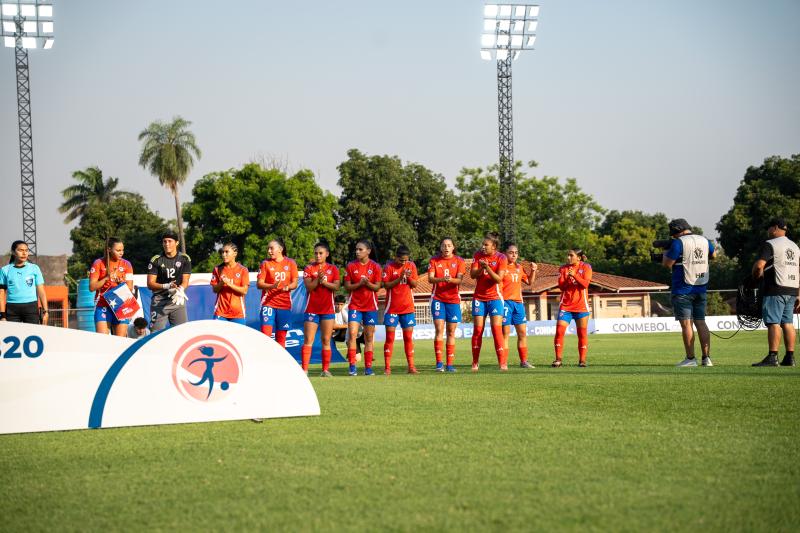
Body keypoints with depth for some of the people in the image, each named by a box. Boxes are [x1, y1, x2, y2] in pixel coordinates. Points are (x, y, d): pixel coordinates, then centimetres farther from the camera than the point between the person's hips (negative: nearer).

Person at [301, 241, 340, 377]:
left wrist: (324, 282, -17)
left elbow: (336, 287, -4)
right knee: (308, 340, -6)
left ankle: (326, 369, 7)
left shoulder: (333, 269, 7)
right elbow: (308, 287, -9)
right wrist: (318, 279, -23)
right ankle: (304, 369, -7)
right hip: (312, 309, -1)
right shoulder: (309, 269, 3)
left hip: (328, 309, 1)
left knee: (326, 340, 3)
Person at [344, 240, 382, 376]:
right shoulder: (351, 266, 1)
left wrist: (368, 283, -21)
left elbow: (377, 287, -2)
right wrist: (359, 284, -16)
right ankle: (352, 367, -9)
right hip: (354, 305, 0)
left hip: (370, 305, 0)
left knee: (369, 337, 3)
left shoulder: (375, 267, -1)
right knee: (352, 334, -12)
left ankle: (368, 367, 8)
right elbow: (347, 287, 0)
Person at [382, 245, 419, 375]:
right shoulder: (389, 267, -5)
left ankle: (411, 366, 7)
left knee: (408, 337, 4)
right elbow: (386, 285, -10)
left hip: (408, 307, 3)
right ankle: (387, 367, -1)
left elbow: (414, 285, 3)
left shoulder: (411, 266, 4)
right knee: (390, 337, -4)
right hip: (392, 308, -3)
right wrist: (399, 279, -22)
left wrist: (409, 277, -16)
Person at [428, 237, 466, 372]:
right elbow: (430, 279, -7)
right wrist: (442, 279, -27)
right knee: (439, 330, -10)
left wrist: (451, 280, -31)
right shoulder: (434, 260, 4)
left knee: (451, 332, 2)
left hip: (453, 299, 1)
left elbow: (460, 280, -9)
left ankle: (450, 363, 6)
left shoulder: (459, 261, 4)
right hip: (438, 298, -1)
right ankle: (439, 363, -10)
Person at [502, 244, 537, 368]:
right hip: (505, 301, -6)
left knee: (522, 332, 7)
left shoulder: (519, 268, 15)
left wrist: (533, 271, 12)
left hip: (518, 302, 6)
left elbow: (529, 282, 25)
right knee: (505, 333, -5)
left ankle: (524, 361, 15)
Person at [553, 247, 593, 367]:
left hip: (581, 306, -1)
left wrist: (575, 275, -25)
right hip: (565, 306, 1)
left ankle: (582, 360, 9)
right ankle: (558, 359, -5)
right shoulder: (563, 268, 5)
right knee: (559, 330, -10)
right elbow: (561, 286, -1)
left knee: (582, 333, 2)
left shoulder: (586, 267, 0)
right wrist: (567, 279, -19)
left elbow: (585, 284, -12)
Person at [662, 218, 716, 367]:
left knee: (686, 324, -4)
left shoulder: (679, 243, -12)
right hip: (701, 288, 6)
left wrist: (665, 254, 9)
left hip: (683, 290, -6)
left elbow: (667, 264, -11)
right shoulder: (705, 241, 9)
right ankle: (706, 358, 5)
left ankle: (690, 359, -6)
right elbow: (713, 256, 28)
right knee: (701, 323, 9)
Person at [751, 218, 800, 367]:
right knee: (787, 323, 10)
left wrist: (756, 276, 3)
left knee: (773, 323, -10)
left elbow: (759, 265, -18)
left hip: (776, 289, -8)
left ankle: (772, 357, -16)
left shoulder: (770, 245, -5)